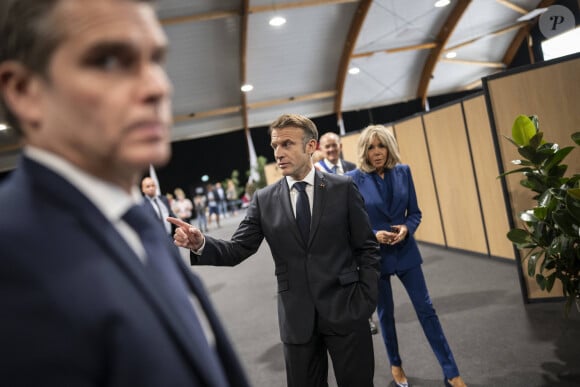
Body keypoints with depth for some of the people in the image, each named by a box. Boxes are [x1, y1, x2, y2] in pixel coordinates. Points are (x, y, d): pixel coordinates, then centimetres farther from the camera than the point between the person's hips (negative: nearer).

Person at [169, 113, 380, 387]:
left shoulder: (343, 188, -3)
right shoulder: (264, 199, 0)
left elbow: (367, 248, 0)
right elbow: (237, 250, -3)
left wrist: (366, 300, -6)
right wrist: (200, 244, -22)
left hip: (345, 310, -1)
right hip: (297, 317, 2)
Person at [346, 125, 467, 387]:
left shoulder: (403, 171, -2)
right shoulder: (354, 179, -12)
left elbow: (415, 212, 4)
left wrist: (407, 228, -16)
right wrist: (373, 235, -21)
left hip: (406, 251, 2)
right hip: (375, 255, -2)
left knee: (426, 309, 6)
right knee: (385, 313, 14)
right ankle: (395, 365, 37)